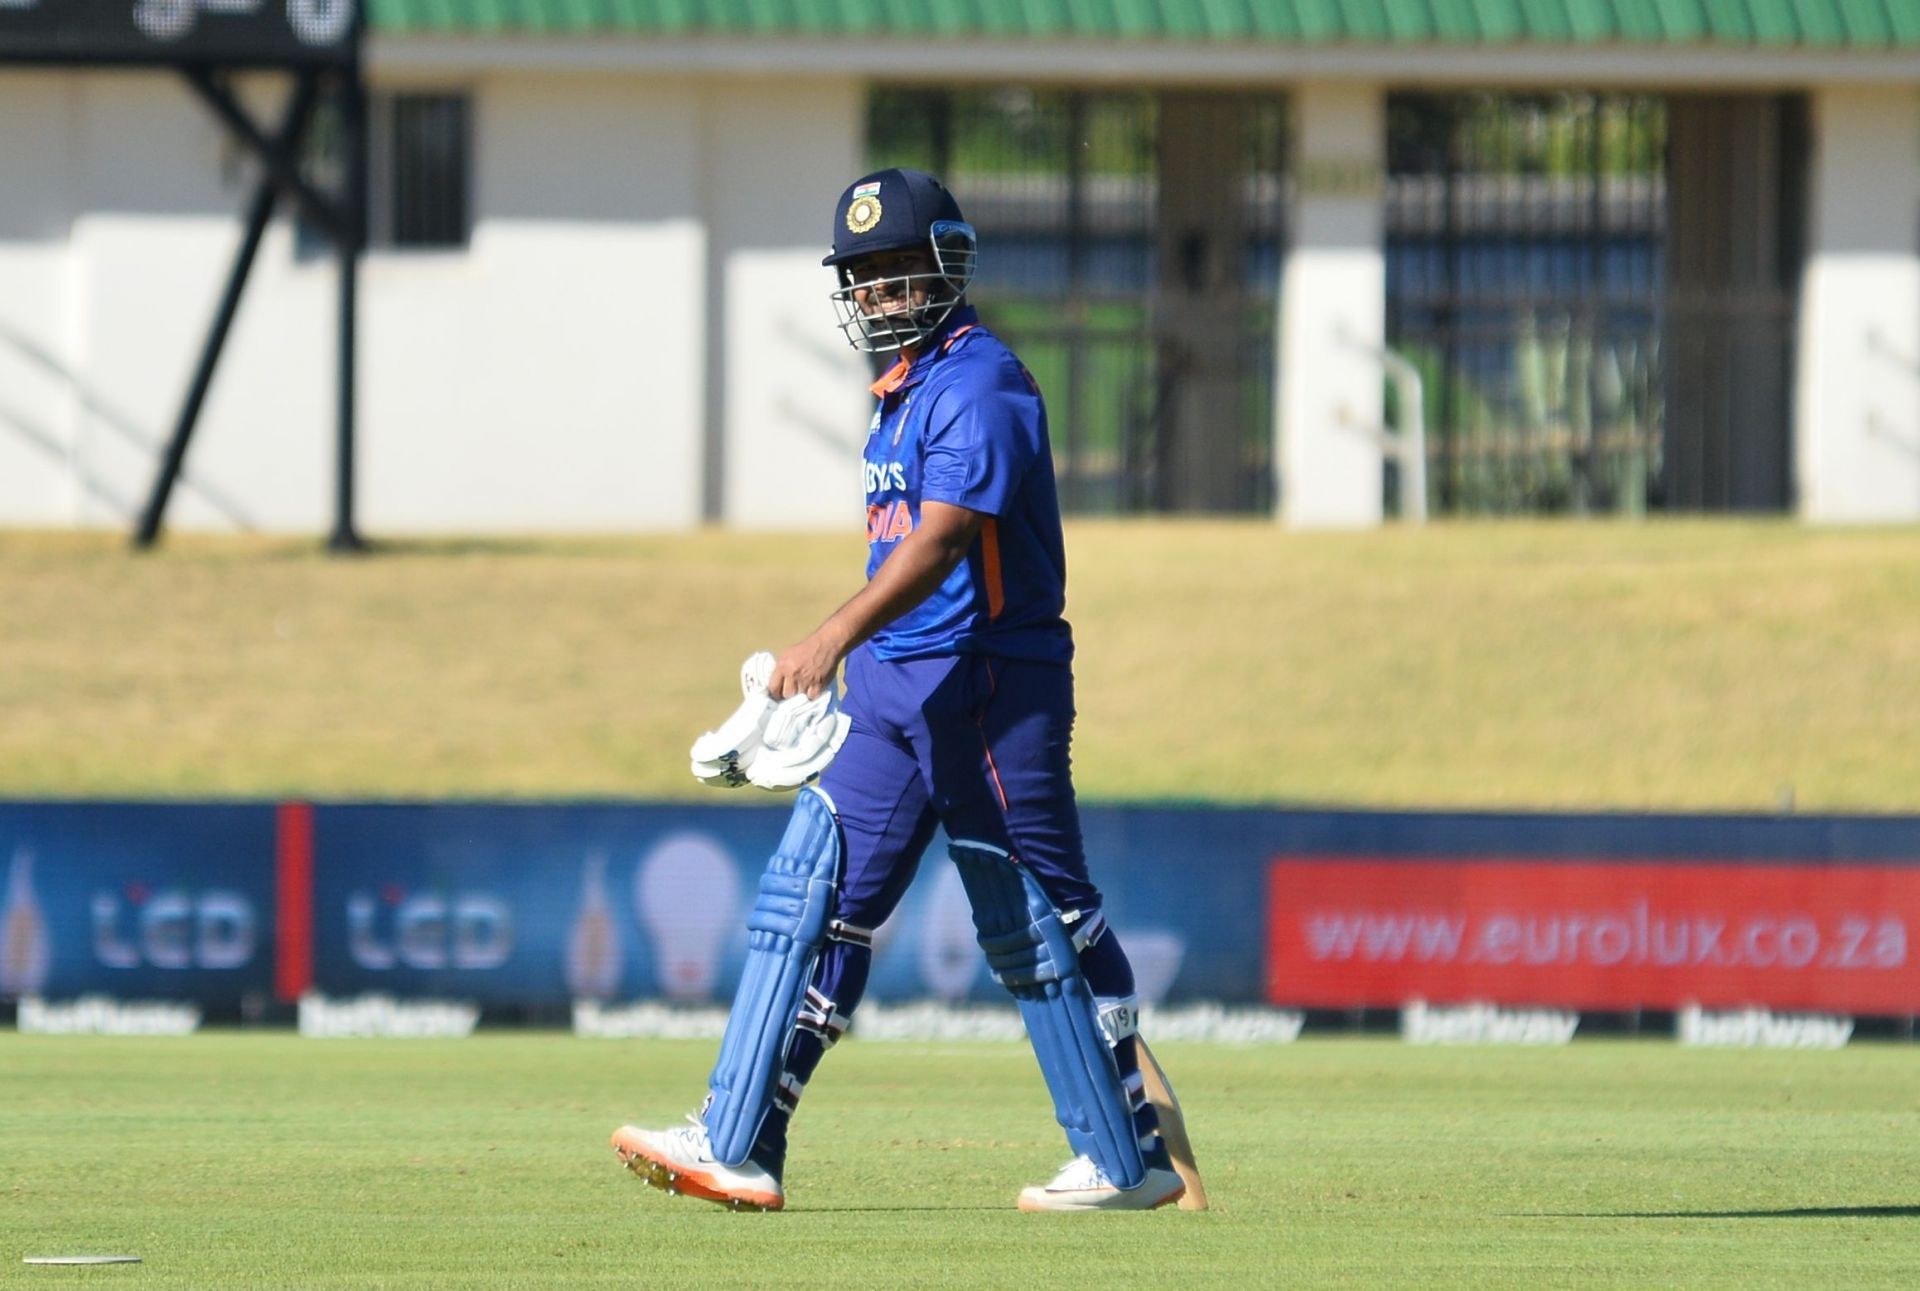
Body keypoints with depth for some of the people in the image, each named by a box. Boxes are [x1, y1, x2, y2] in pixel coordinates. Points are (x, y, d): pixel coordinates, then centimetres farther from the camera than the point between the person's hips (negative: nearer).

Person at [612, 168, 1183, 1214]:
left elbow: (945, 536, -28)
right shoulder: (903, 386, 16)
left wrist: (836, 637, -39)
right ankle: (737, 1149, -2)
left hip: (987, 685, -9)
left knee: (1035, 924, -2)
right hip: (889, 687, 9)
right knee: (811, 895, 1)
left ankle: (1129, 1161, 7)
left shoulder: (979, 382, -14)